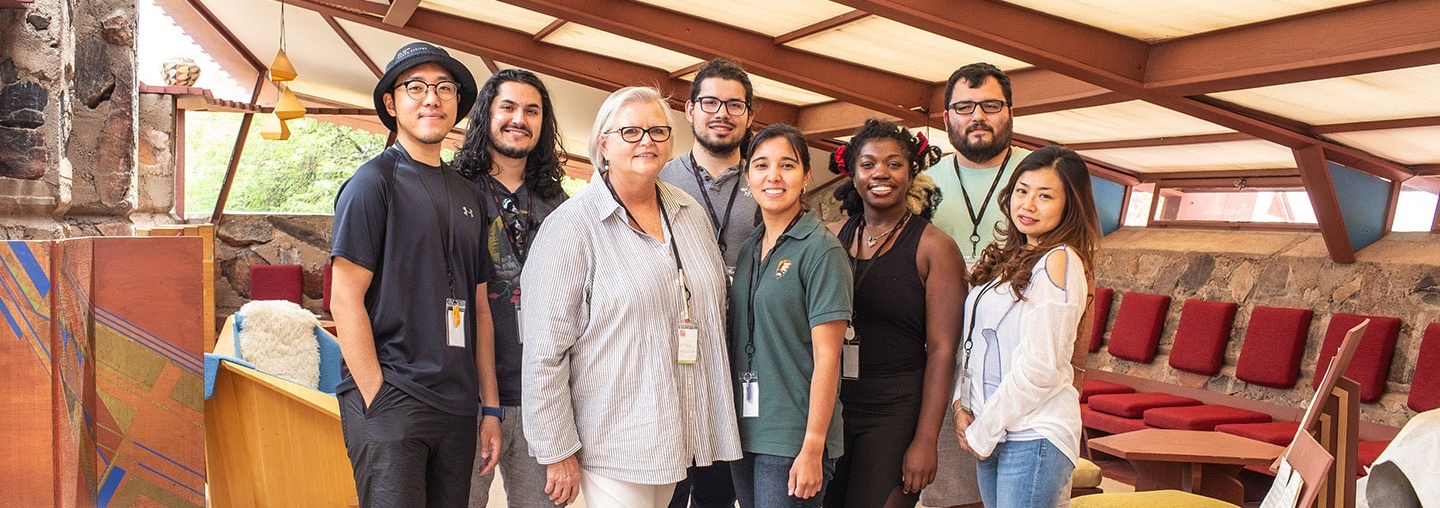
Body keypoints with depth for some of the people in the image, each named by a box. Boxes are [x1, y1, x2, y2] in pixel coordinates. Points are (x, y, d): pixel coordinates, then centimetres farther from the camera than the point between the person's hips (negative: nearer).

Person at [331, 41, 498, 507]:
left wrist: (489, 407, 11)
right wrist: (378, 401, -14)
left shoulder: (466, 195, 14)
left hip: (457, 406, 6)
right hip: (389, 400, -6)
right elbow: (345, 300, -9)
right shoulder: (374, 182, -4)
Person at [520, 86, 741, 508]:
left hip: (682, 435, 6)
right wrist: (557, 451, -12)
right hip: (613, 442, -5)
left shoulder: (692, 215, 8)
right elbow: (545, 350, -12)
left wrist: (719, 420, 17)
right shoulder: (573, 225, -10)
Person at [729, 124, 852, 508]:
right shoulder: (748, 249, 8)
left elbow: (826, 357, -14)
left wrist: (813, 448, -17)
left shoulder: (821, 251, -11)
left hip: (792, 440, -6)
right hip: (745, 431, 6)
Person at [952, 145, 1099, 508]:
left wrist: (983, 431, -11)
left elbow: (1040, 367, -18)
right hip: (993, 431, 7)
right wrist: (962, 403, 1)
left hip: (1034, 435, -7)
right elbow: (975, 342, 14)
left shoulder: (1058, 262, -13)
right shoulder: (1011, 258, 12)